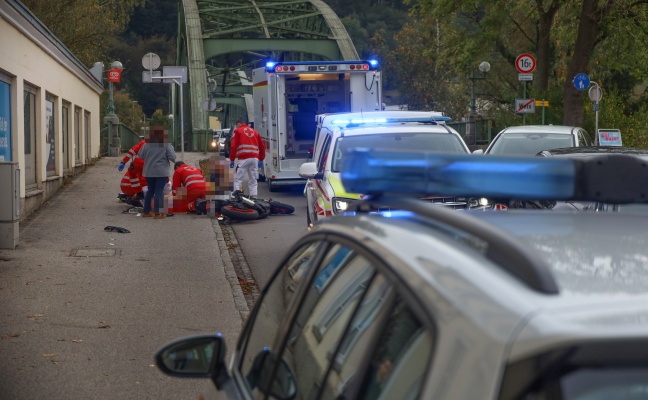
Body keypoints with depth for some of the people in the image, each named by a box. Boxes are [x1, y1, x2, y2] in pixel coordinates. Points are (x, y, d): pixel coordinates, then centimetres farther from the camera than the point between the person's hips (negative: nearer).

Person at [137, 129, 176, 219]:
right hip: (161, 172, -4)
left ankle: (146, 211, 21)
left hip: (149, 172, 4)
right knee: (159, 191, -1)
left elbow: (140, 155, 9)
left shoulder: (147, 145, 1)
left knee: (150, 190, 17)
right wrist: (172, 149, 6)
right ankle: (157, 213, -4)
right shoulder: (166, 145, -10)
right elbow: (172, 157, -12)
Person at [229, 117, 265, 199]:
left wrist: (232, 160, 0)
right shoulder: (255, 132, 22)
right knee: (253, 180, 10)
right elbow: (262, 146, 19)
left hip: (243, 159, -4)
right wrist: (261, 160, 24)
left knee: (238, 179, -1)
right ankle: (253, 197, 4)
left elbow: (233, 146, -3)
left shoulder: (238, 131, 7)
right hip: (255, 159, 4)